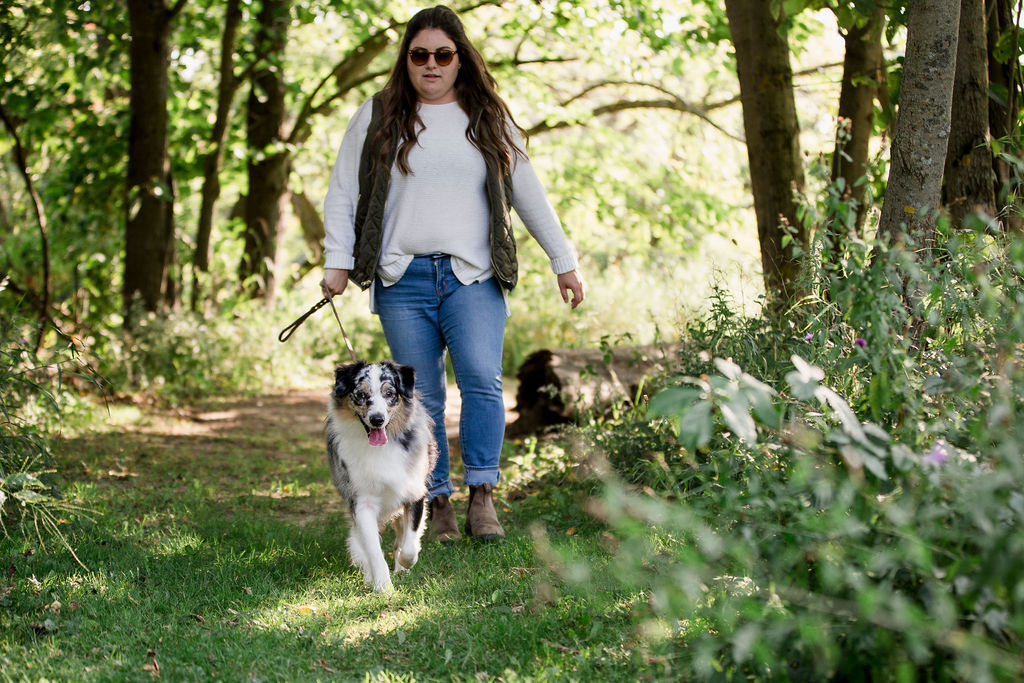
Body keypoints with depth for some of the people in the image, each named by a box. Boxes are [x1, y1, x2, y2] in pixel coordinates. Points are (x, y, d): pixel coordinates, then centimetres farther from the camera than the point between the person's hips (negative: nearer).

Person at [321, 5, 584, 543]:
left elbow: (528, 195, 18)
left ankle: (481, 496, -12)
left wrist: (564, 262, 17)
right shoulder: (376, 118, 10)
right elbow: (343, 193, 11)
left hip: (472, 277, 0)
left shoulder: (489, 120, 14)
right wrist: (337, 261, 1)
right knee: (421, 398, 0)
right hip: (403, 280, 0)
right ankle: (437, 504, 7)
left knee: (482, 379, -18)